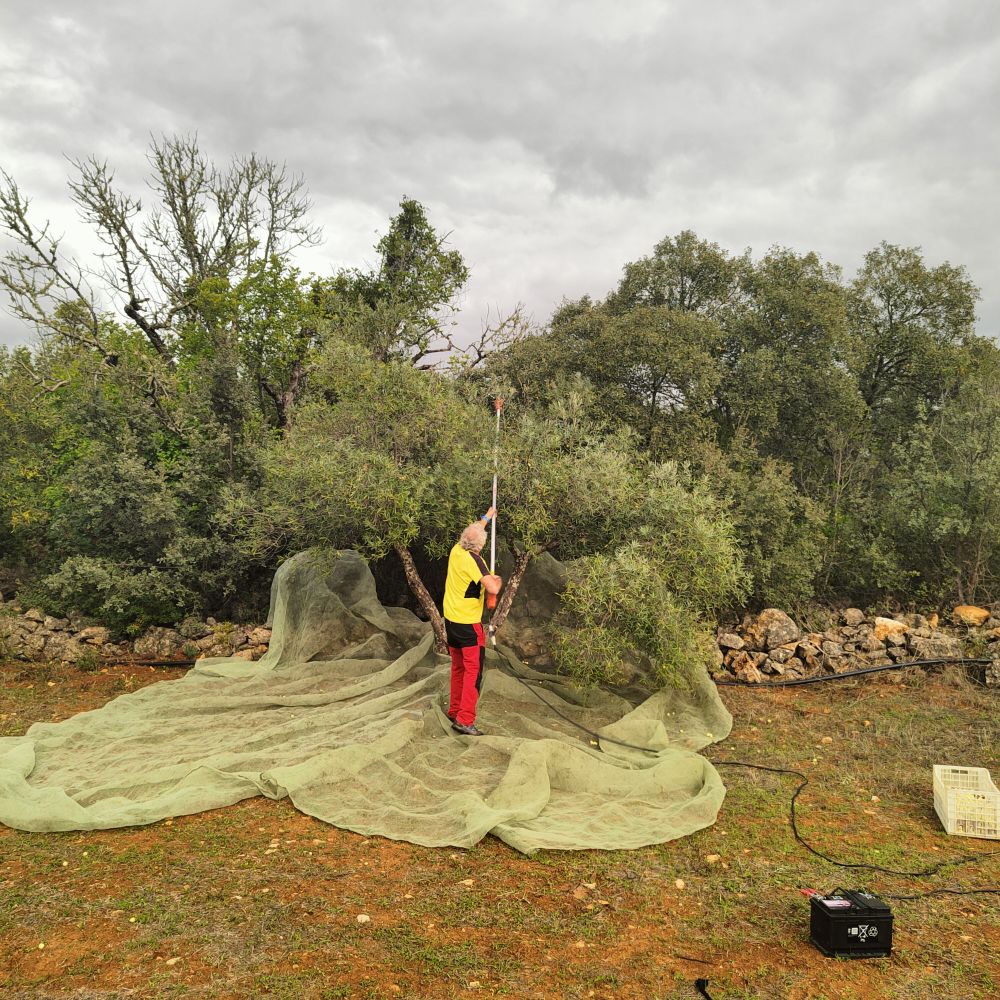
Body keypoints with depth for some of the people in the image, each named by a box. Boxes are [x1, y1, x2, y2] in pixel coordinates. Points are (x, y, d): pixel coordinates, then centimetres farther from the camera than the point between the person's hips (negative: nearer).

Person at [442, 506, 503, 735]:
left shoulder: (456, 551, 2)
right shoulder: (474, 560, -19)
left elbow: (472, 530, 24)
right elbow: (492, 589, -28)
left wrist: (487, 517, 37)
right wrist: (498, 580, -6)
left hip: (450, 620, 8)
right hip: (469, 623, -8)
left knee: (458, 668, 18)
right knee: (473, 671, -5)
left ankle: (454, 710, 27)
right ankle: (465, 720, -11)